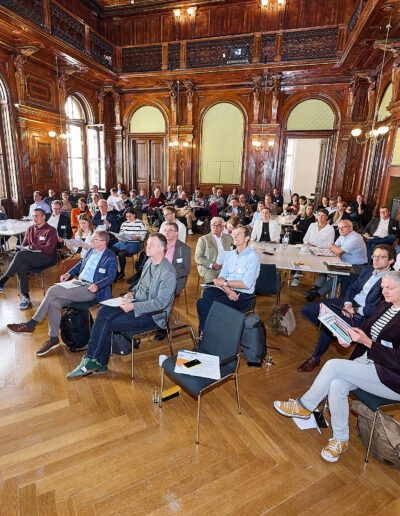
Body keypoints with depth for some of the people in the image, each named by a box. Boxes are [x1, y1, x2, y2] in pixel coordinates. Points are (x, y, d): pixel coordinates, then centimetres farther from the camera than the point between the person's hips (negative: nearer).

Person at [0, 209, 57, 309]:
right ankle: (26, 297, -20)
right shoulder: (30, 229, 19)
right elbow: (24, 245, 19)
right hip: (29, 258, 6)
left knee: (20, 254, -28)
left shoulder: (51, 230, -1)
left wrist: (32, 246, -6)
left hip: (45, 257, -5)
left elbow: (49, 249, -10)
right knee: (21, 268, -27)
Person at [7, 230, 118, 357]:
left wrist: (97, 285, -29)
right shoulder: (91, 251, 17)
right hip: (78, 284, 8)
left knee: (53, 290, -19)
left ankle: (30, 325, -6)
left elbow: (110, 278, -13)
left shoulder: (111, 257, -7)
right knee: (54, 303, -14)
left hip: (90, 289, -8)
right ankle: (53, 340, 0)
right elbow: (81, 264, 29)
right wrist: (69, 273, 15)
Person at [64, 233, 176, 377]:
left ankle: (90, 362, 3)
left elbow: (161, 303, -22)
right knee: (104, 311, -12)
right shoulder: (149, 262, 9)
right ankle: (100, 364, -6)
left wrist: (133, 306, -23)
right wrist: (132, 292, 1)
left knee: (106, 323, -17)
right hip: (136, 303, 8)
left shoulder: (169, 273, -18)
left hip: (151, 315, -8)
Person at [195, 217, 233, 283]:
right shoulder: (203, 239, 9)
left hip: (225, 267, 3)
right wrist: (211, 265, -12)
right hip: (207, 267, -3)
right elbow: (198, 257, 2)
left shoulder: (228, 238, 18)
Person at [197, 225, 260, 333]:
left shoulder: (253, 257, -4)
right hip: (226, 289, 6)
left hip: (243, 294, -5)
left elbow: (247, 284, -12)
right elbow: (222, 276, 11)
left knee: (213, 303, -29)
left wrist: (224, 283, -8)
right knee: (207, 292, -27)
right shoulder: (229, 254, 17)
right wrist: (228, 290, -11)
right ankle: (203, 332, -19)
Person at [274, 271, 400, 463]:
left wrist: (366, 342, -28)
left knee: (333, 365, -24)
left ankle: (305, 406, -1)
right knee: (336, 385, -20)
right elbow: (365, 327, 15)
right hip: (367, 359, 7)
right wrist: (348, 336, -6)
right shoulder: (384, 306, 7)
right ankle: (340, 439, 2)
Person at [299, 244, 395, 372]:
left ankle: (315, 358, -9)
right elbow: (352, 287, 11)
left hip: (361, 315, -7)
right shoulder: (367, 269, 12)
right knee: (306, 310, -2)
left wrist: (355, 310, -19)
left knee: (330, 324, -31)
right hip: (346, 302, 7)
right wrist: (347, 303, -7)